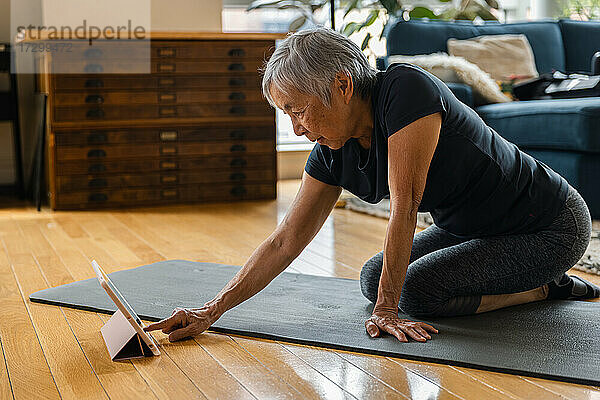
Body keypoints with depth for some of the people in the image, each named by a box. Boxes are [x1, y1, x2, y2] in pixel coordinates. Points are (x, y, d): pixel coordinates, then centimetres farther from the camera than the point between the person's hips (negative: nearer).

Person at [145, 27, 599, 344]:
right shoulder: (333, 153, -6)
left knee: (416, 291, -20)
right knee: (375, 279, 7)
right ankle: (542, 280, 16)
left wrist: (387, 309, -28)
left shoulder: (407, 88, -29)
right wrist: (211, 311, -11)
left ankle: (545, 287, 1)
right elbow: (285, 241, -5)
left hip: (551, 227, -8)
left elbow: (404, 204, -31)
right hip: (470, 225, 9)